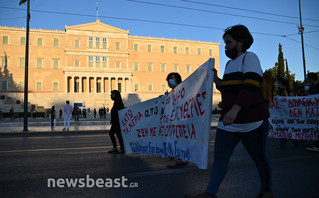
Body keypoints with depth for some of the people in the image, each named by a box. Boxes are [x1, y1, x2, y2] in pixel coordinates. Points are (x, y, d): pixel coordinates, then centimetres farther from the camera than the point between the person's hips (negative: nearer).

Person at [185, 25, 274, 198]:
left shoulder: (250, 58, -7)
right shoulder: (230, 63, 18)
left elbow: (250, 87, -22)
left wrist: (235, 110, -33)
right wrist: (216, 79, 10)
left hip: (251, 121, -7)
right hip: (229, 122, 8)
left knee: (259, 158, 9)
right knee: (220, 157, 2)